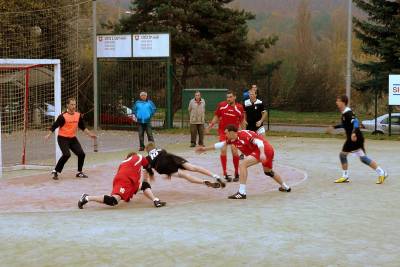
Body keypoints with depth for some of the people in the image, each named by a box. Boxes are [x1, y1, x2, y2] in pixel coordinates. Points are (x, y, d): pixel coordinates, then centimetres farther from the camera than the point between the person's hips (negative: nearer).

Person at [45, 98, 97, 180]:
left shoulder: (78, 115, 1)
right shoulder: (63, 116, -16)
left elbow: (83, 127, 14)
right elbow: (55, 125, -13)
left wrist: (90, 134, 14)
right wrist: (49, 135, -22)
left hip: (73, 138, 6)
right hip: (62, 138, -6)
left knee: (81, 154, 0)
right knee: (67, 154, -24)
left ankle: (79, 172, 20)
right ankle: (55, 172, -10)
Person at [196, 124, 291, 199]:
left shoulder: (244, 134, -18)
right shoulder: (232, 139, 9)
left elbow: (259, 142, -25)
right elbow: (221, 144, 20)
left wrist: (262, 154, -39)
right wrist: (205, 149, 22)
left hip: (264, 149, -11)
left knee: (243, 165, -20)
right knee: (268, 171, 32)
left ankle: (242, 192, -23)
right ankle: (285, 187, 52)